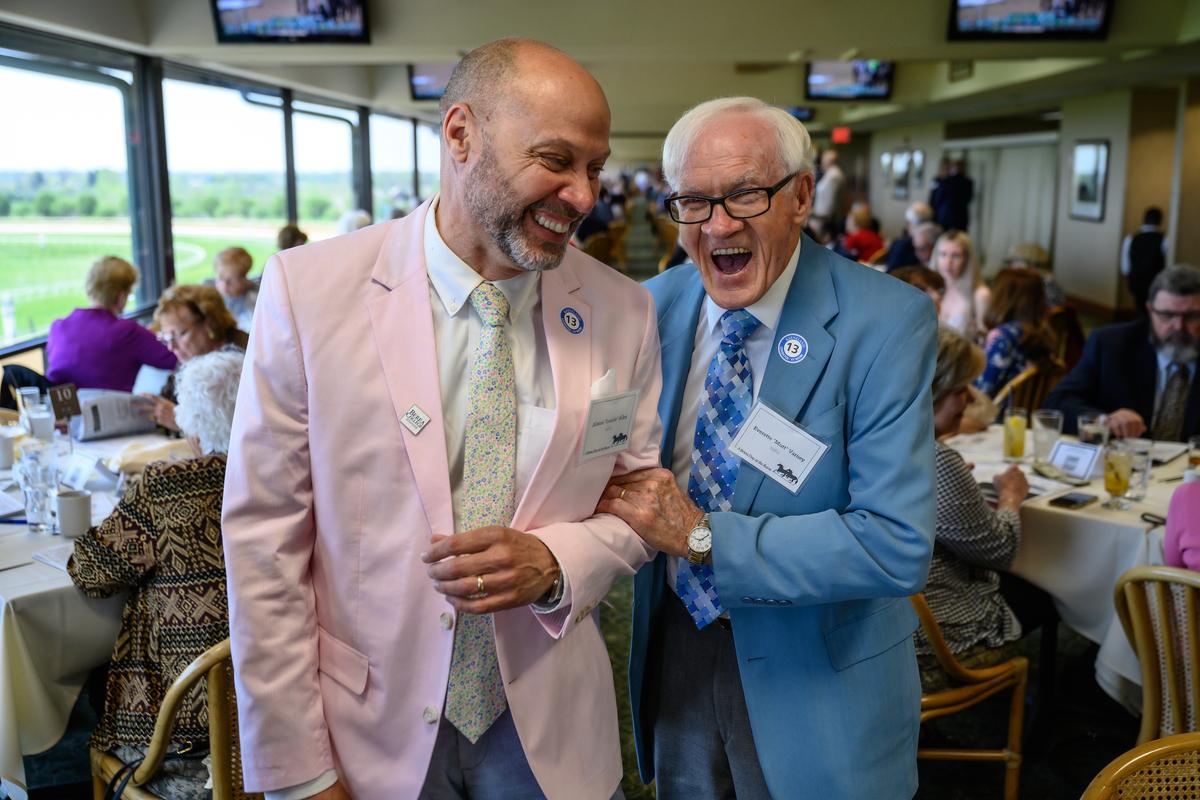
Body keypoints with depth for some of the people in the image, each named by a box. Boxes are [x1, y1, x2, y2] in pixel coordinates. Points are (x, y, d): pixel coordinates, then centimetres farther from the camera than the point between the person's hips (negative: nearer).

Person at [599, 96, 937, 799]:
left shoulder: (888, 322, -20)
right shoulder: (655, 307, -5)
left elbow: (898, 546, -26)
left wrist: (703, 535, -27)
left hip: (817, 674, -3)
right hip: (676, 644, 4)